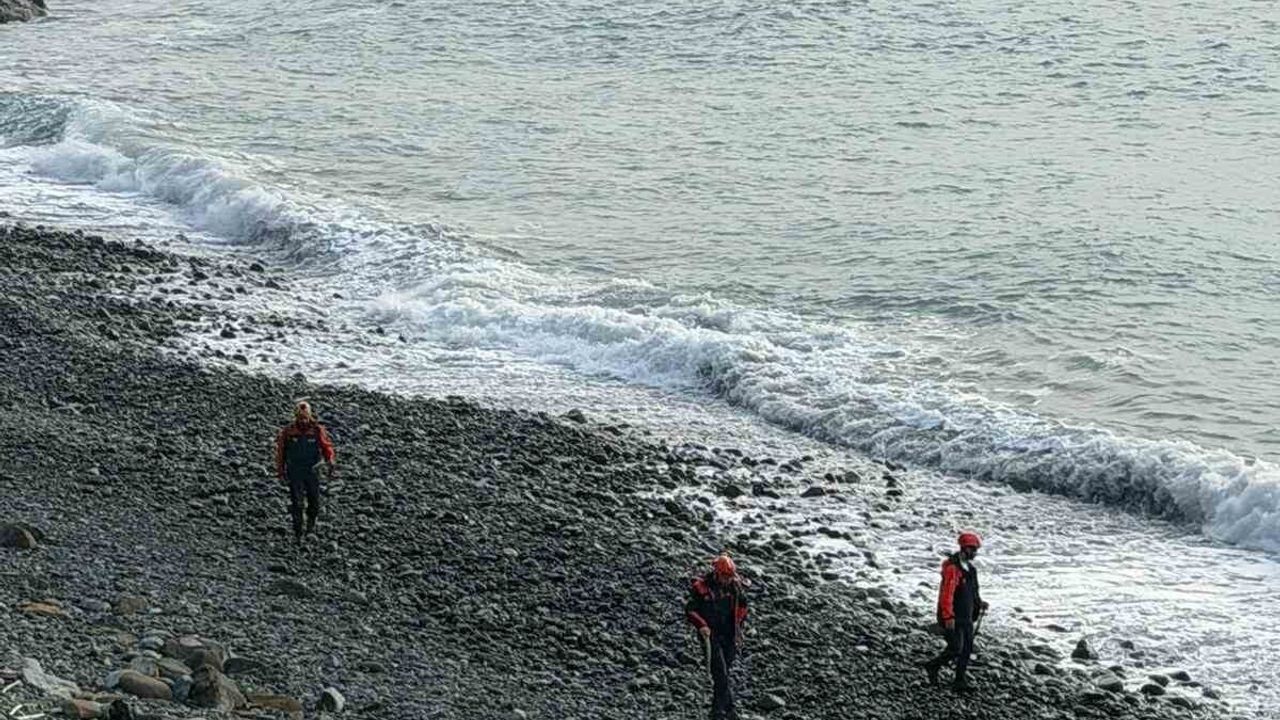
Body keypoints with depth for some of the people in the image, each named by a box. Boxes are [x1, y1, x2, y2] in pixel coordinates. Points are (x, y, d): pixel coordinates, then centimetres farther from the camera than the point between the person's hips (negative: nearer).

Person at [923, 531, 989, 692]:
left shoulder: (969, 568, 12)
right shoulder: (952, 567, -17)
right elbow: (947, 593, -22)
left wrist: (979, 602, 8)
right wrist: (948, 616, -25)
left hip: (966, 617, 9)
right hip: (953, 618, -9)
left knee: (967, 649, 5)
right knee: (955, 649, -10)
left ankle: (960, 681, 11)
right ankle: (933, 667, 13)